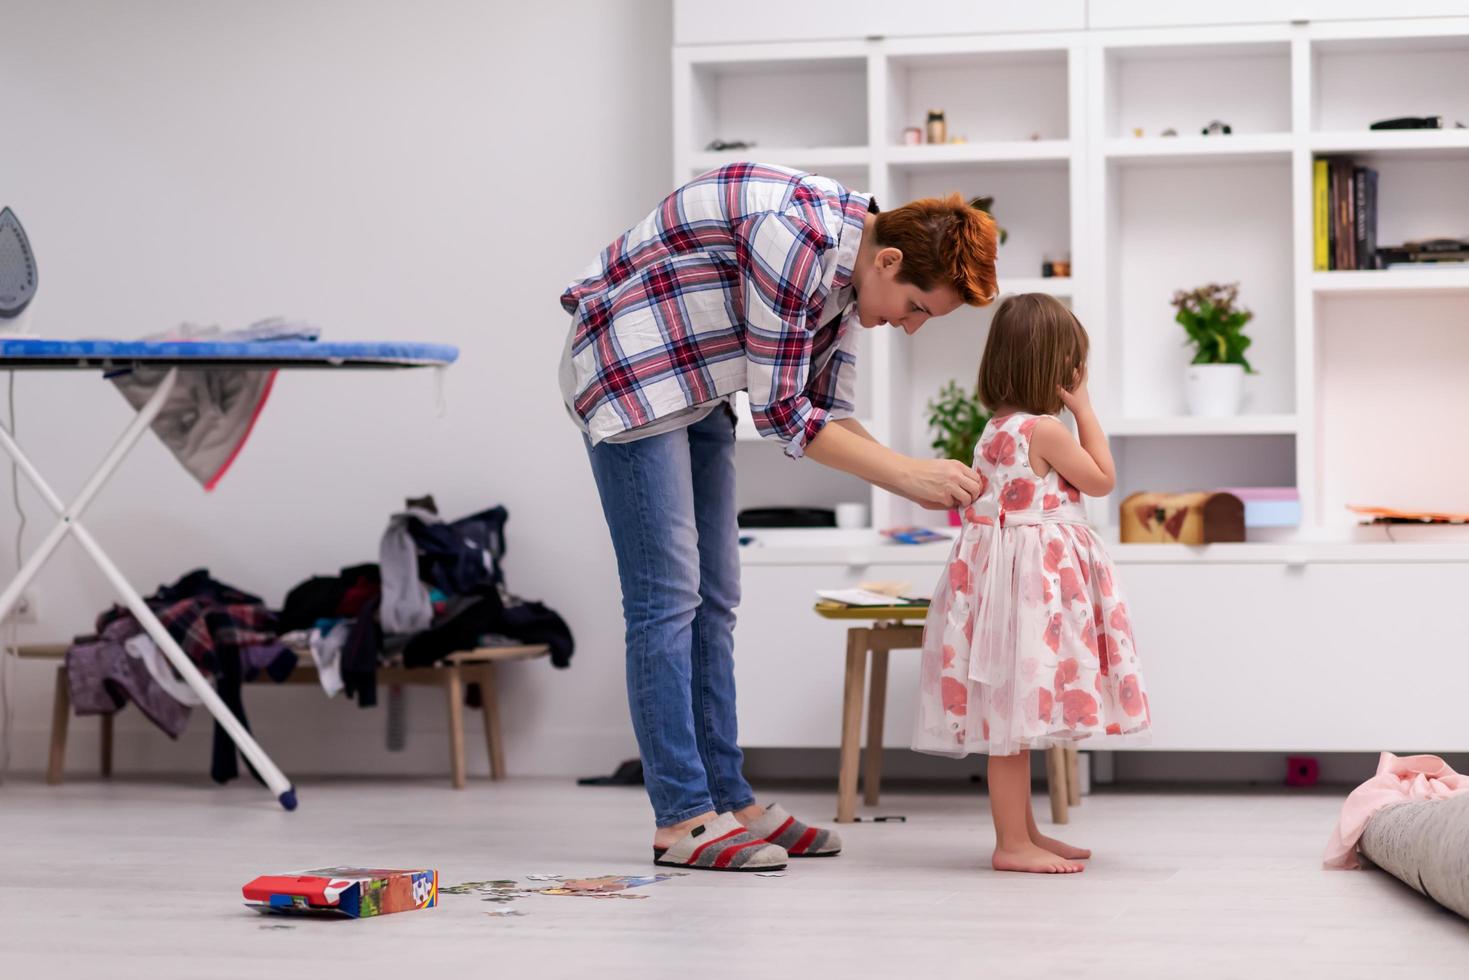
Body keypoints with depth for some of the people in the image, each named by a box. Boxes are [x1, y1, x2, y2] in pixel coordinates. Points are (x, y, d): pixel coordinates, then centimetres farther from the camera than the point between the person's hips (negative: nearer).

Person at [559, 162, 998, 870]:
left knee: (712, 599, 8)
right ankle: (682, 819, -8)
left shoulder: (852, 260, 1)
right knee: (665, 598, -11)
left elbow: (828, 412, 6)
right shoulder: (796, 237, -29)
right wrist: (907, 473, -19)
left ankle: (728, 800, 12)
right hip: (627, 373, -10)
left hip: (694, 388, 10)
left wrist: (923, 486, -6)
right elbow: (781, 414, -24)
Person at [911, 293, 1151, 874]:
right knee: (1015, 714, -8)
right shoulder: (1045, 430, -16)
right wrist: (1084, 410, -1)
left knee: (1013, 716, 15)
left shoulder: (999, 428, 13)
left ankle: (1023, 831, 23)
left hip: (1007, 574, 10)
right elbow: (1102, 479, -4)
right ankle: (1012, 844, -6)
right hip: (1034, 580, -10)